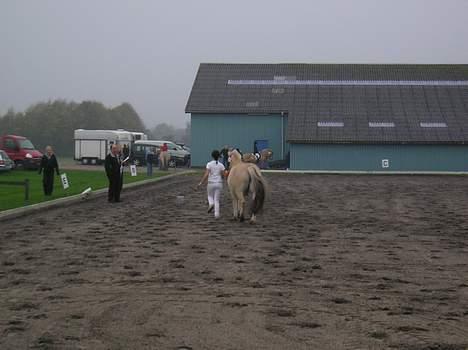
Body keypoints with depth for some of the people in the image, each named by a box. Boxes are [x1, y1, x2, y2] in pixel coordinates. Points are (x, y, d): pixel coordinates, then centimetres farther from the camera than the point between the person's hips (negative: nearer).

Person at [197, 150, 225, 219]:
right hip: (219, 183, 1)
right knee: (217, 200, 8)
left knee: (210, 196, 24)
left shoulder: (209, 164, -7)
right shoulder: (221, 165, -1)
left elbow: (206, 175, -14)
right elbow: (223, 175, -2)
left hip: (211, 183, -1)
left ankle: (211, 204, -7)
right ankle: (216, 214, -1)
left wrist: (201, 183, -7)